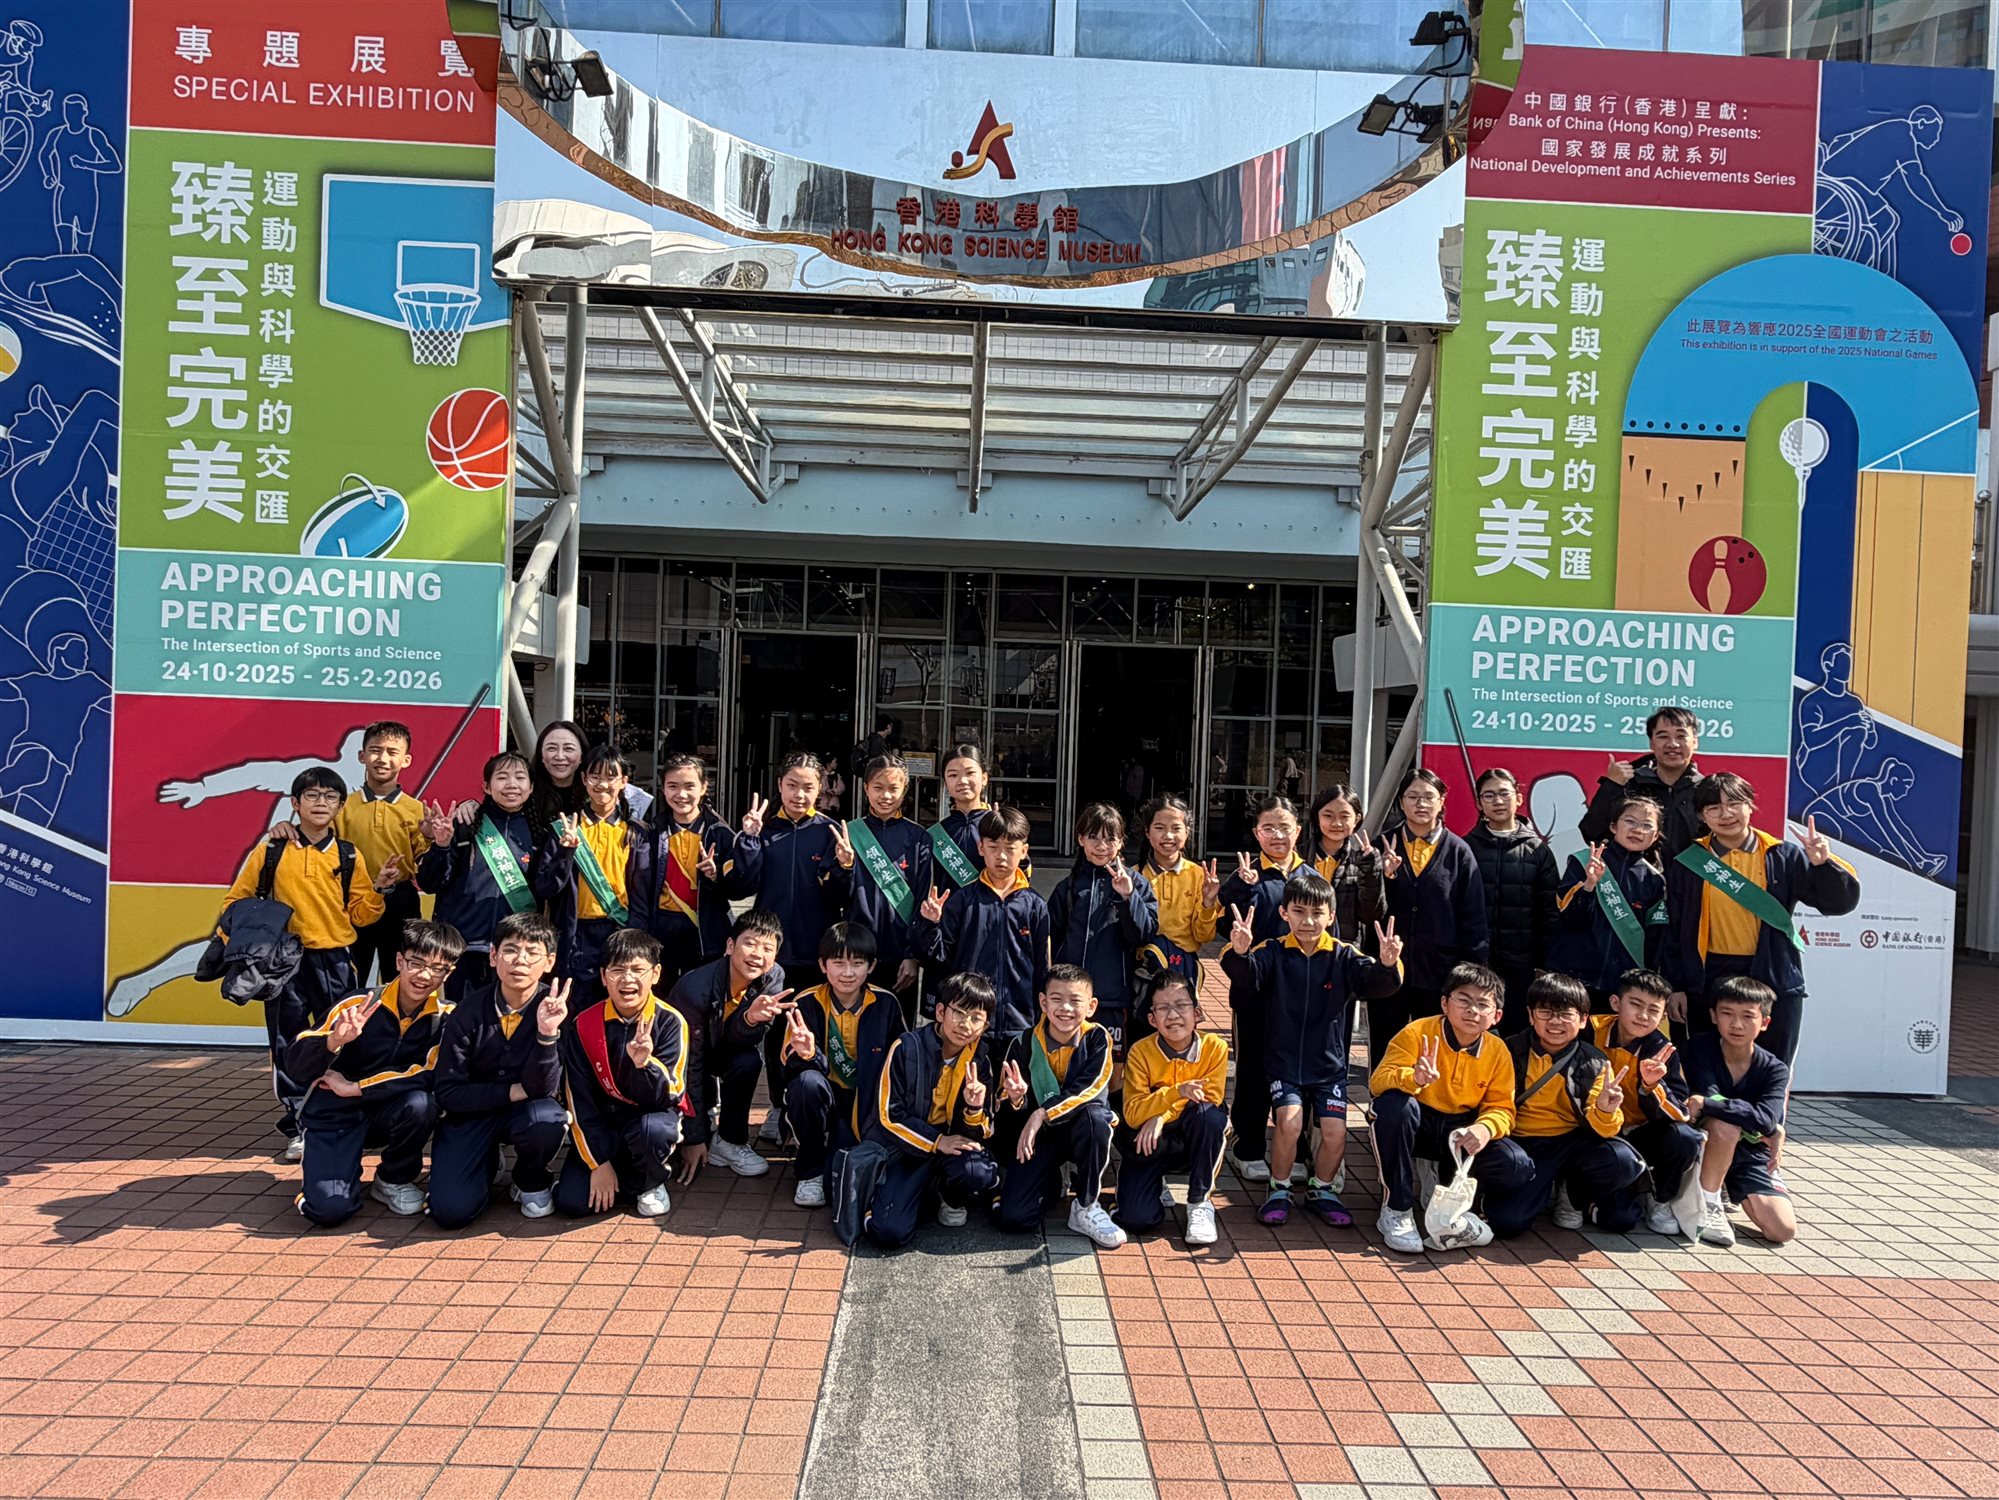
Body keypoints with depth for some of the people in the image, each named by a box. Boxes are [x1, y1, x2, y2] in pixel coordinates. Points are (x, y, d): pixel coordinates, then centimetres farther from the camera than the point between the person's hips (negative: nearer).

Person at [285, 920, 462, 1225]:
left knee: (421, 1103, -31)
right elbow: (295, 1066, -18)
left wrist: (355, 1088, -20)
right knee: (331, 1208, -22)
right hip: (335, 1114, -2)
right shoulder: (359, 1005, -17)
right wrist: (334, 1041, -40)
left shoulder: (444, 1018, -11)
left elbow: (432, 1077, -21)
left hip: (386, 1112, 2)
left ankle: (393, 1181, -2)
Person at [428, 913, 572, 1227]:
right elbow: (447, 1094, -11)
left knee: (547, 1120, -36)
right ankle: (488, 1161, 17)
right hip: (472, 1111, 0)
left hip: (527, 1110, 0)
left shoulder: (555, 1007, -15)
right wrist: (513, 1091, -18)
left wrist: (547, 1033, -36)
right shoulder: (469, 1011, -14)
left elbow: (541, 1088, -21)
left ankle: (533, 1182, 0)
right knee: (451, 1211, -19)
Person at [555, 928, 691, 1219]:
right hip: (602, 1126, 2)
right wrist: (599, 1162, -11)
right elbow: (578, 1100, -5)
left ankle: (651, 1184, -4)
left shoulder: (671, 1022, -14)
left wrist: (644, 1062, -40)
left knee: (653, 1129, -38)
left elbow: (668, 1097, -19)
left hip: (654, 1116, -2)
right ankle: (622, 1173, 13)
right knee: (571, 1201, -19)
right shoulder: (584, 1025, -8)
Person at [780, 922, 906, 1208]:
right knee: (808, 1082, -34)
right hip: (827, 1098, 0)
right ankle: (810, 1172, -12)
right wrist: (807, 1055, -38)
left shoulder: (885, 1003, -7)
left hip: (870, 1102, 0)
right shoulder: (807, 1004, -10)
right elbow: (791, 1066, -15)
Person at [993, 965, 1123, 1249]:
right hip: (1039, 1134, 0)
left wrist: (1042, 1114, -31)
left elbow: (1087, 1091, -23)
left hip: (1081, 1130, 0)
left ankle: (1087, 1208, -16)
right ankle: (1050, 1180, 17)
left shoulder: (1097, 1039, -11)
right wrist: (1016, 1100, -28)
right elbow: (1005, 1107, -4)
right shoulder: (1024, 1044, -9)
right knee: (1013, 1218, -18)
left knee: (1094, 1115, -37)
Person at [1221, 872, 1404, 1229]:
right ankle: (1280, 1190, 6)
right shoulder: (1274, 953, -6)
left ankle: (1321, 1190, 21)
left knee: (1335, 1133, -8)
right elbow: (1247, 976, -24)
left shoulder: (1343, 956, -2)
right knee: (1290, 1122, -20)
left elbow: (1372, 981, -18)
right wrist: (1240, 954, -47)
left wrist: (1388, 965, -41)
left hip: (1330, 1065, 2)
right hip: (1284, 1063, -2)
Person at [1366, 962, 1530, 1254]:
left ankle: (1446, 1182, 10)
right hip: (1419, 1126, -3)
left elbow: (1501, 1107, -4)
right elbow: (1379, 1081, -23)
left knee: (1517, 1167, -22)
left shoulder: (1498, 1052, -5)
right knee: (1394, 1104, -37)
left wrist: (1485, 1128, -27)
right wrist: (1414, 1078, -45)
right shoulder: (1417, 1033, -16)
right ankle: (1396, 1209, -20)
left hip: (1461, 1131, 3)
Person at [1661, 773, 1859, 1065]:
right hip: (1709, 983, 0)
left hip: (1774, 981, 0)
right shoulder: (1688, 864, 2)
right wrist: (1676, 986, 2)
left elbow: (1840, 903, -2)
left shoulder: (1784, 857, 1)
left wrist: (1823, 864, -19)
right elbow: (1675, 931, 5)